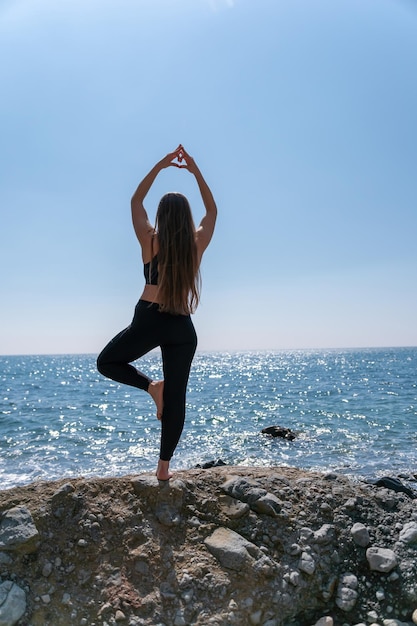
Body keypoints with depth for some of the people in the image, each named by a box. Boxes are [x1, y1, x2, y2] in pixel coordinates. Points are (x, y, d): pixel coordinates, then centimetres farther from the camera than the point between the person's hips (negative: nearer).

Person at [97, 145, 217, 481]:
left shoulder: (150, 239, -1)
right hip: (183, 327, 2)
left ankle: (152, 385, -2)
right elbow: (212, 209, 19)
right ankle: (164, 466, 11)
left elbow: (136, 201, 15)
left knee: (107, 362, 21)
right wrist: (195, 170, 18)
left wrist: (160, 166, 16)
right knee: (176, 397, 8)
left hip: (149, 320, -2)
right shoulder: (197, 243, 2)